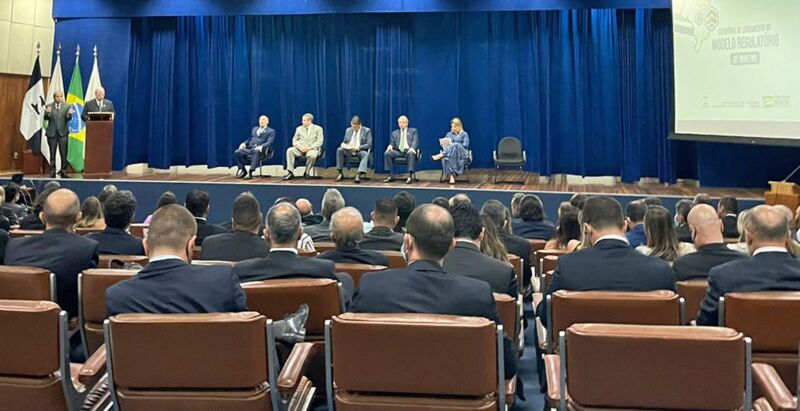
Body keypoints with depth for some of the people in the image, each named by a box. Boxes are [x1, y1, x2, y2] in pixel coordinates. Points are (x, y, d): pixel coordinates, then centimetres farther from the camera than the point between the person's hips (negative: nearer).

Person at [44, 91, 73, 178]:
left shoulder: (67, 106, 4)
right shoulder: (49, 106, 6)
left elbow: (68, 118, -8)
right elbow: (46, 118, -4)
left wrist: (69, 114, -30)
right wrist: (47, 113, -25)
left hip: (62, 132, -1)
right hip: (52, 133, 1)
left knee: (63, 154, -3)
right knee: (52, 154, 5)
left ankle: (63, 172, 4)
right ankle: (52, 172, 11)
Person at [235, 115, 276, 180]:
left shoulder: (271, 131, 10)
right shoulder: (254, 129, 29)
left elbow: (269, 142, -5)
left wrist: (261, 146, -25)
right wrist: (244, 143, 3)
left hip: (260, 150, -5)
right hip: (249, 148, 5)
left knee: (256, 152, -42)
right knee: (237, 152, -23)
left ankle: (250, 173, -43)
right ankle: (243, 170, -9)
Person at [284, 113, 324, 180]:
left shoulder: (318, 129, 8)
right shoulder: (299, 128, 19)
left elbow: (319, 141, -3)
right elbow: (294, 140, 11)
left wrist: (310, 148, -17)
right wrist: (300, 147, -10)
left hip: (312, 149, -3)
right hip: (300, 149, 3)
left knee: (312, 155, -39)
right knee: (289, 150, -27)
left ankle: (306, 173, -17)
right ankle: (290, 172, -30)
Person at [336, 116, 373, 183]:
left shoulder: (367, 131, -2)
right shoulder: (348, 130, 11)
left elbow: (369, 145, -8)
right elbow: (344, 142, 18)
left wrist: (358, 147, -22)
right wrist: (343, 144, -8)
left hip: (361, 151, -4)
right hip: (349, 151, 4)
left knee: (365, 154, -37)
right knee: (339, 150, -24)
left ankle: (359, 175, -50)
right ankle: (341, 173, -19)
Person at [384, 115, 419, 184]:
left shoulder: (413, 131, 14)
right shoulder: (394, 133, 23)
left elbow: (415, 141, -1)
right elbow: (392, 143, 17)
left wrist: (412, 148, -23)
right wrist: (390, 146, -10)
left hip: (409, 151, -3)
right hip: (398, 151, 3)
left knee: (411, 154, -39)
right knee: (387, 153, -24)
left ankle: (410, 177, -41)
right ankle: (390, 176, -21)